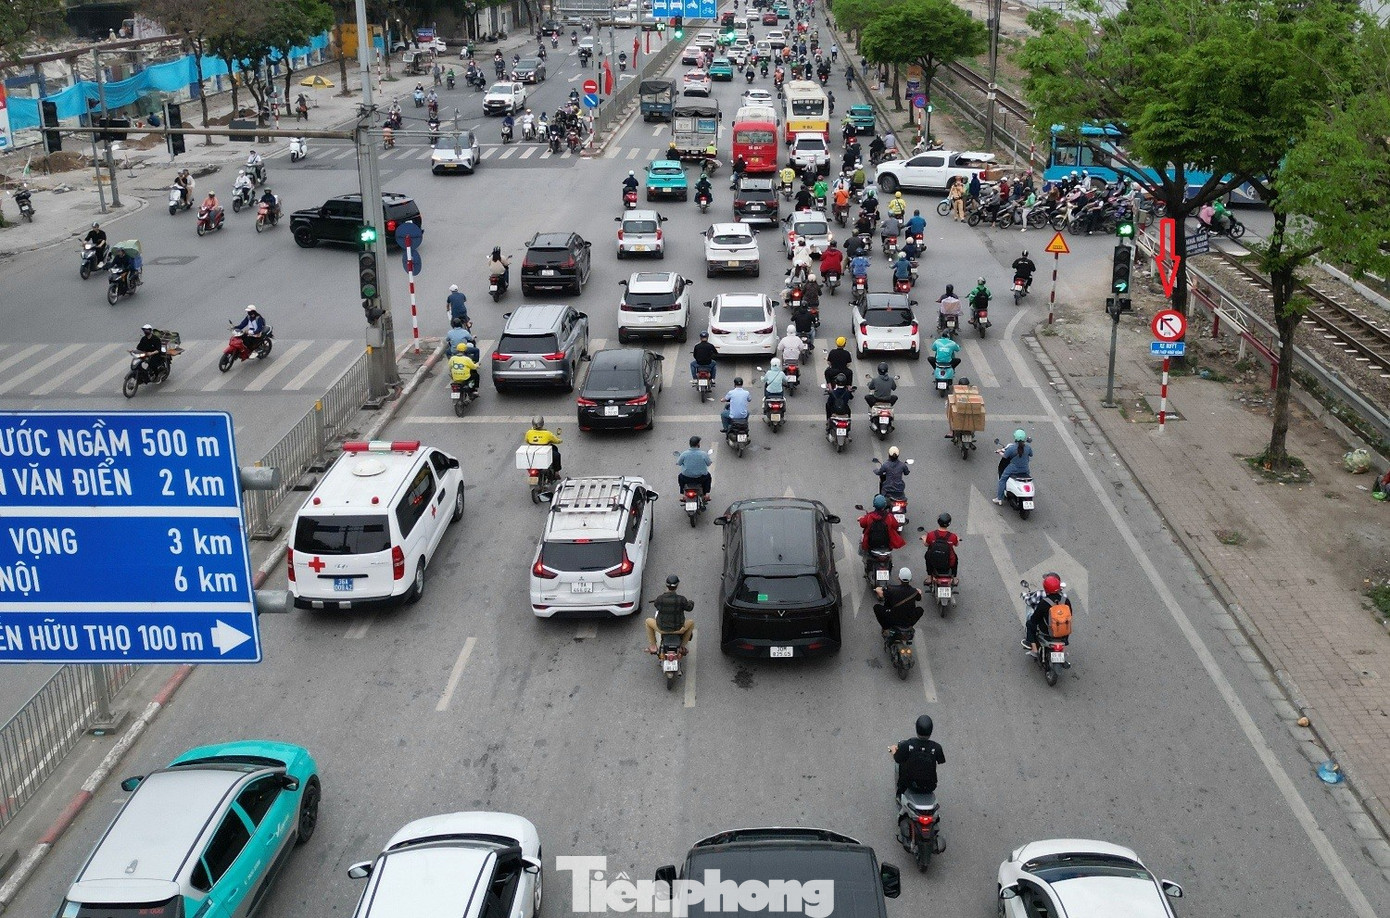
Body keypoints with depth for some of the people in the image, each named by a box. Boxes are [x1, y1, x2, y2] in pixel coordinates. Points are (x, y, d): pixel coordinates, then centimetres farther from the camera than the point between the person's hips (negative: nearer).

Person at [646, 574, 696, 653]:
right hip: (678, 629, 0)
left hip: (662, 629, 0)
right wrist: (691, 603, 25)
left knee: (648, 621, 31)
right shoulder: (681, 599, -20)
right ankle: (682, 646, 33)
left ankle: (653, 647, 32)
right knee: (691, 623, 31)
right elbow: (689, 608, 0)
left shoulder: (660, 599, -18)